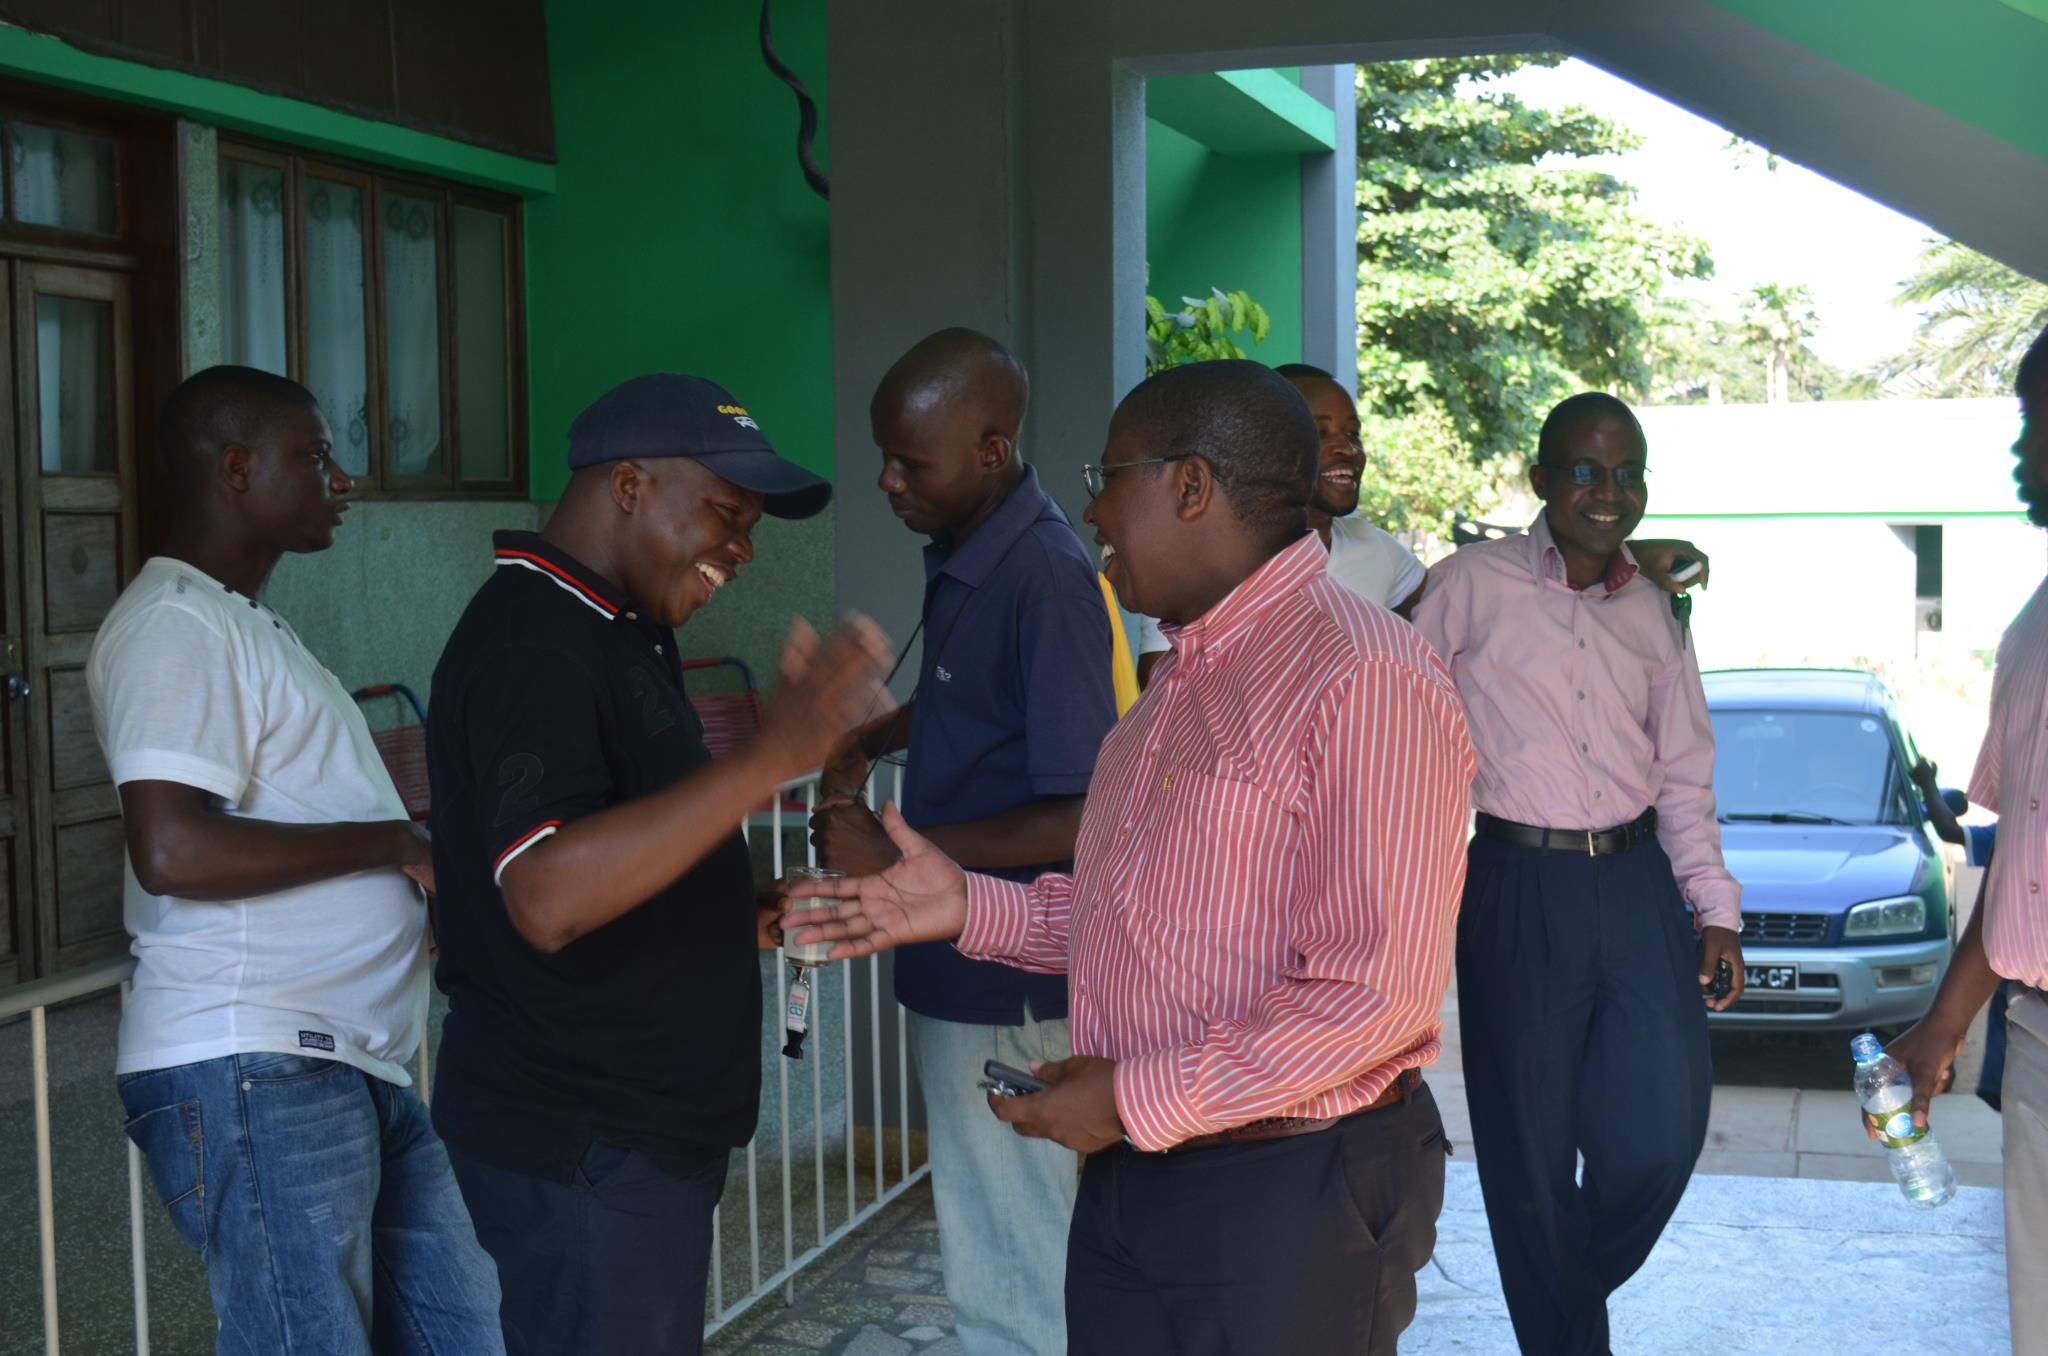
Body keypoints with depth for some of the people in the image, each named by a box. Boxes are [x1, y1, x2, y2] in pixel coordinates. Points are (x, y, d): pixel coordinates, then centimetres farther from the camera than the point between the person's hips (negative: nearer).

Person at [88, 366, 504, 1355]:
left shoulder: (248, 626, 21)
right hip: (253, 1074, -10)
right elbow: (174, 850, -23)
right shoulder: (171, 625, -11)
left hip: (352, 1064, 10)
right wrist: (388, 841, -14)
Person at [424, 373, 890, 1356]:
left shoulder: (618, 635, 13)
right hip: (579, 1142, -10)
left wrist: (748, 919, 8)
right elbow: (546, 896, -33)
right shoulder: (531, 643, -19)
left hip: (641, 1123, 10)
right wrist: (768, 759, -37)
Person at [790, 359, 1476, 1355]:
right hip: (1129, 1174, 9)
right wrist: (972, 908, 8)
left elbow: (1376, 992, -23)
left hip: (1287, 1194, -9)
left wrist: (1138, 1100, -19)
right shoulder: (1185, 678, 14)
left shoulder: (1362, 681, -19)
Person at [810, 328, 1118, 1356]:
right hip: (958, 969, 9)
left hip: (1006, 988, -9)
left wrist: (896, 854, -22)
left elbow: (1082, 817, -25)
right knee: (991, 1257, 22)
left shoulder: (1046, 582, -22)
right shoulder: (962, 557, 6)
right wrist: (869, 741, 9)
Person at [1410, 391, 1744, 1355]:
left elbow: (1684, 774, 17)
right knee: (1531, 1150, 2)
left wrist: (1715, 907, 11)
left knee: (1664, 1132, 2)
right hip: (1518, 887, -4)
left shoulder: (1652, 613, 13)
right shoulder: (1471, 587, -4)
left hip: (1637, 882, 4)